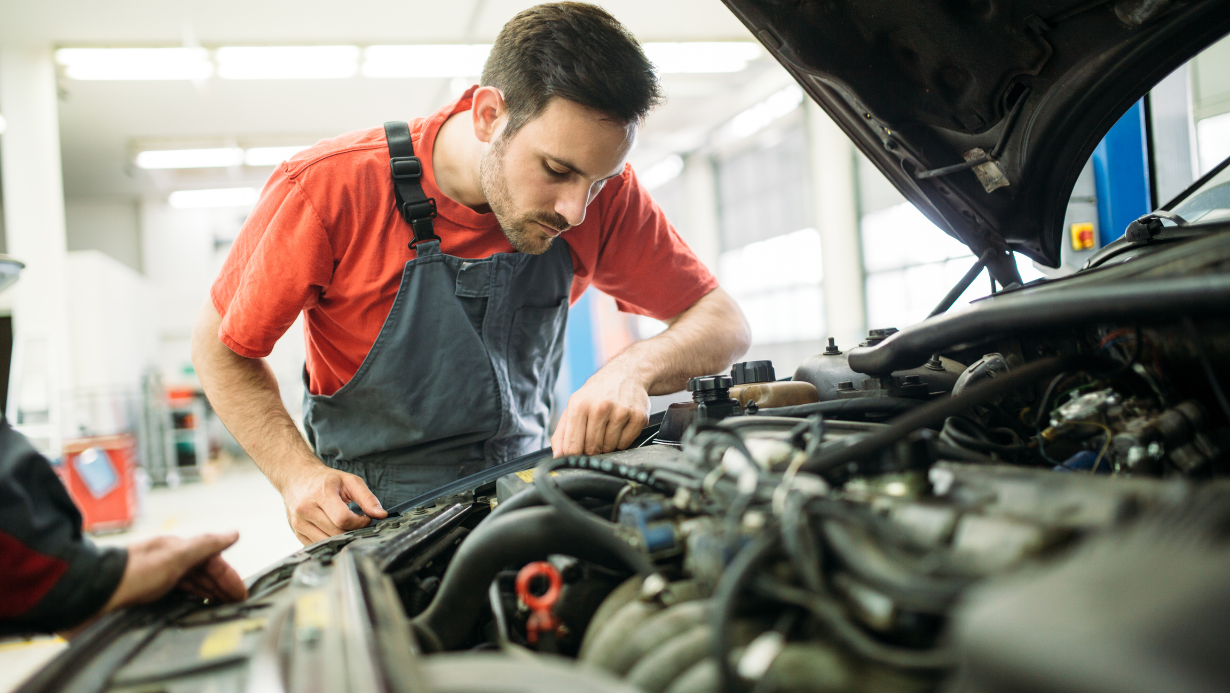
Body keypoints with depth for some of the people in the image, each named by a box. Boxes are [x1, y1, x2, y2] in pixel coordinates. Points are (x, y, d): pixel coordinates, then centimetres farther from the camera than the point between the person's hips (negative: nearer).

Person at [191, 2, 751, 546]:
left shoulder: (604, 191, -11)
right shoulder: (325, 189, -18)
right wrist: (298, 474, -20)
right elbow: (221, 346, -5)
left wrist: (632, 369, -27)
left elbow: (725, 323, -5)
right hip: (372, 518, -1)